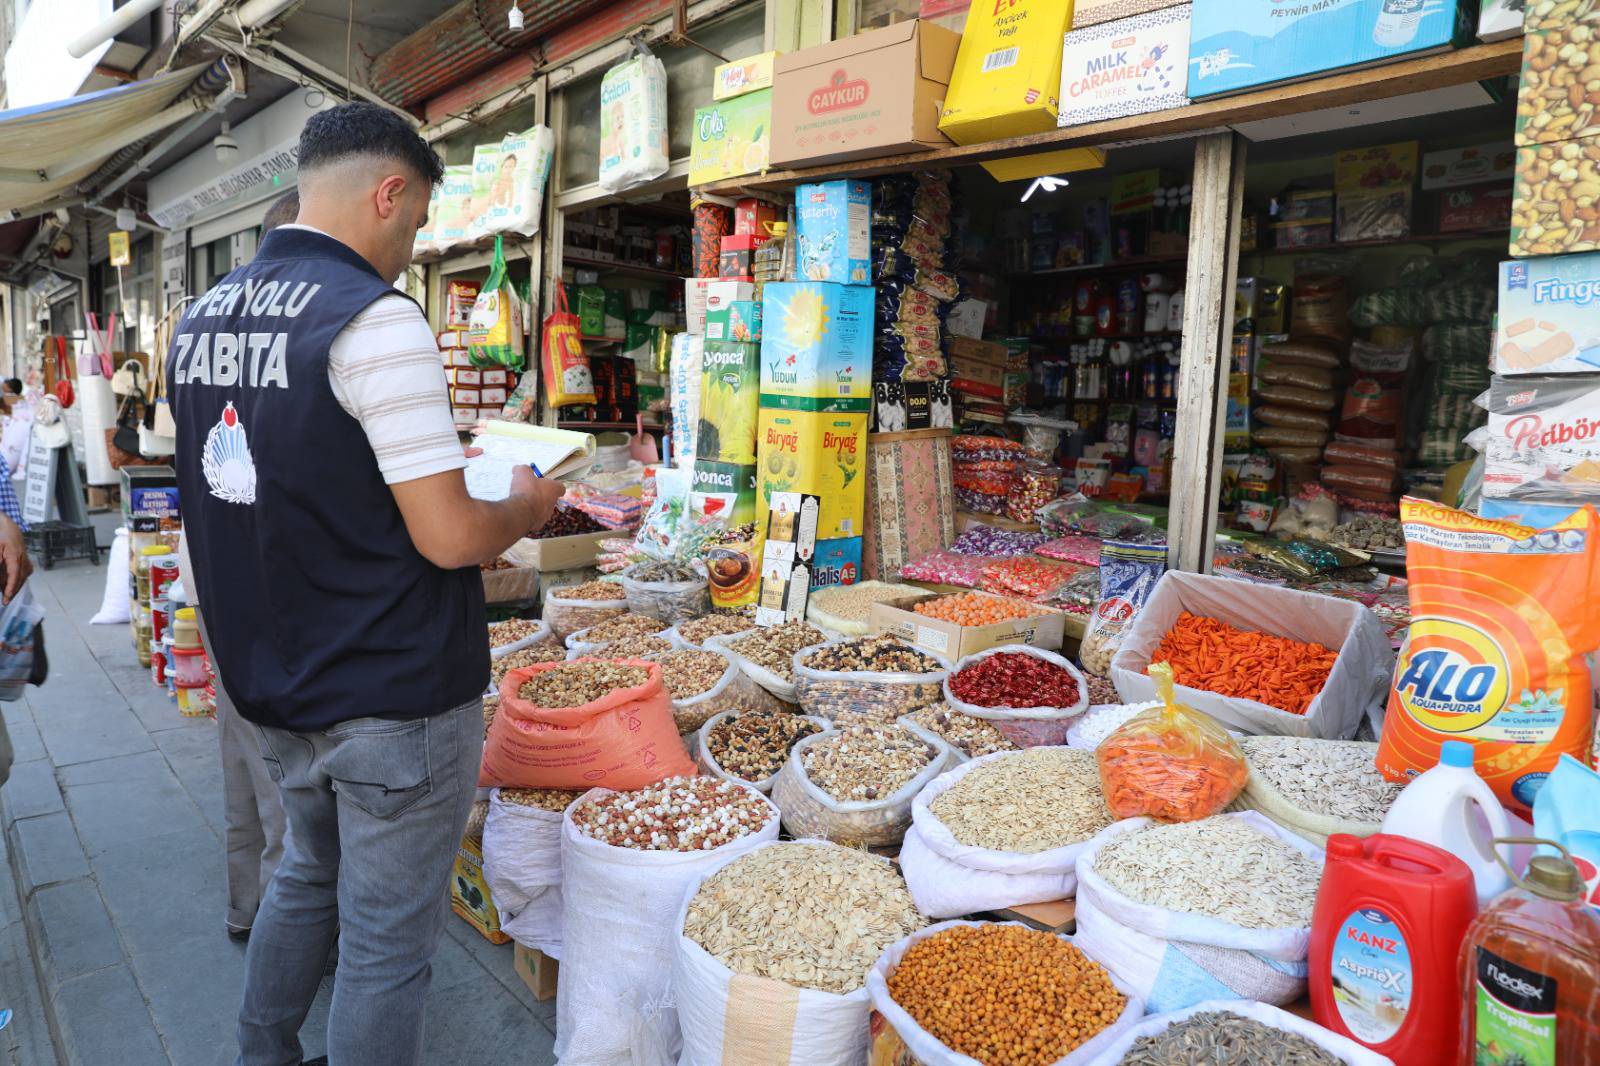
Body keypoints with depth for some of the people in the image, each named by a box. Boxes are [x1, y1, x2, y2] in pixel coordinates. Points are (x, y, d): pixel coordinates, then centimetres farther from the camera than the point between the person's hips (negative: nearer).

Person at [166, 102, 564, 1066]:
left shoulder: (200, 319, 6)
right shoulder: (376, 319, -20)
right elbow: (450, 538, -23)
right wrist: (526, 508, -3)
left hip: (271, 685, 9)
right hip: (393, 698, -8)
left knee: (308, 879, 28)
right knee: (386, 943, 8)